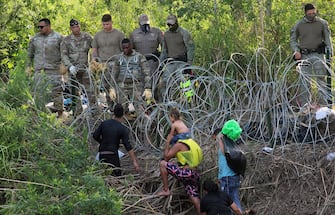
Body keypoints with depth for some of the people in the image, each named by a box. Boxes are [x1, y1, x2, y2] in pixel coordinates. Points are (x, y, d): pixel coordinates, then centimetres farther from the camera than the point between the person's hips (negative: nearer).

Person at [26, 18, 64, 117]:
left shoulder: (58, 37, 1)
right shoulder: (35, 38, 12)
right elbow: (30, 54, 20)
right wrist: (29, 66, 14)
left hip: (54, 69, -3)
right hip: (39, 70, 3)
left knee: (57, 91, -3)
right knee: (39, 91, 2)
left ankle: (60, 113, 3)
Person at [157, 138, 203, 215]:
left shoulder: (179, 145, -2)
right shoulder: (190, 144, 25)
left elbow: (166, 157, -1)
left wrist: (167, 147, 14)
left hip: (186, 173, -9)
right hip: (195, 176, 9)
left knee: (162, 164, -2)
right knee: (196, 202, 8)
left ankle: (166, 190, -2)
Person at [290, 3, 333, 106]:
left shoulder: (322, 23, 5)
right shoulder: (298, 25, 6)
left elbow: (327, 38, 8)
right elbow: (292, 39, 14)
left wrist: (330, 52, -4)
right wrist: (296, 51, -4)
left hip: (318, 55, -1)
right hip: (304, 56, 1)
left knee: (321, 79, -5)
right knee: (305, 82, 2)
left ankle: (324, 104, -4)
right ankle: (304, 106, 7)